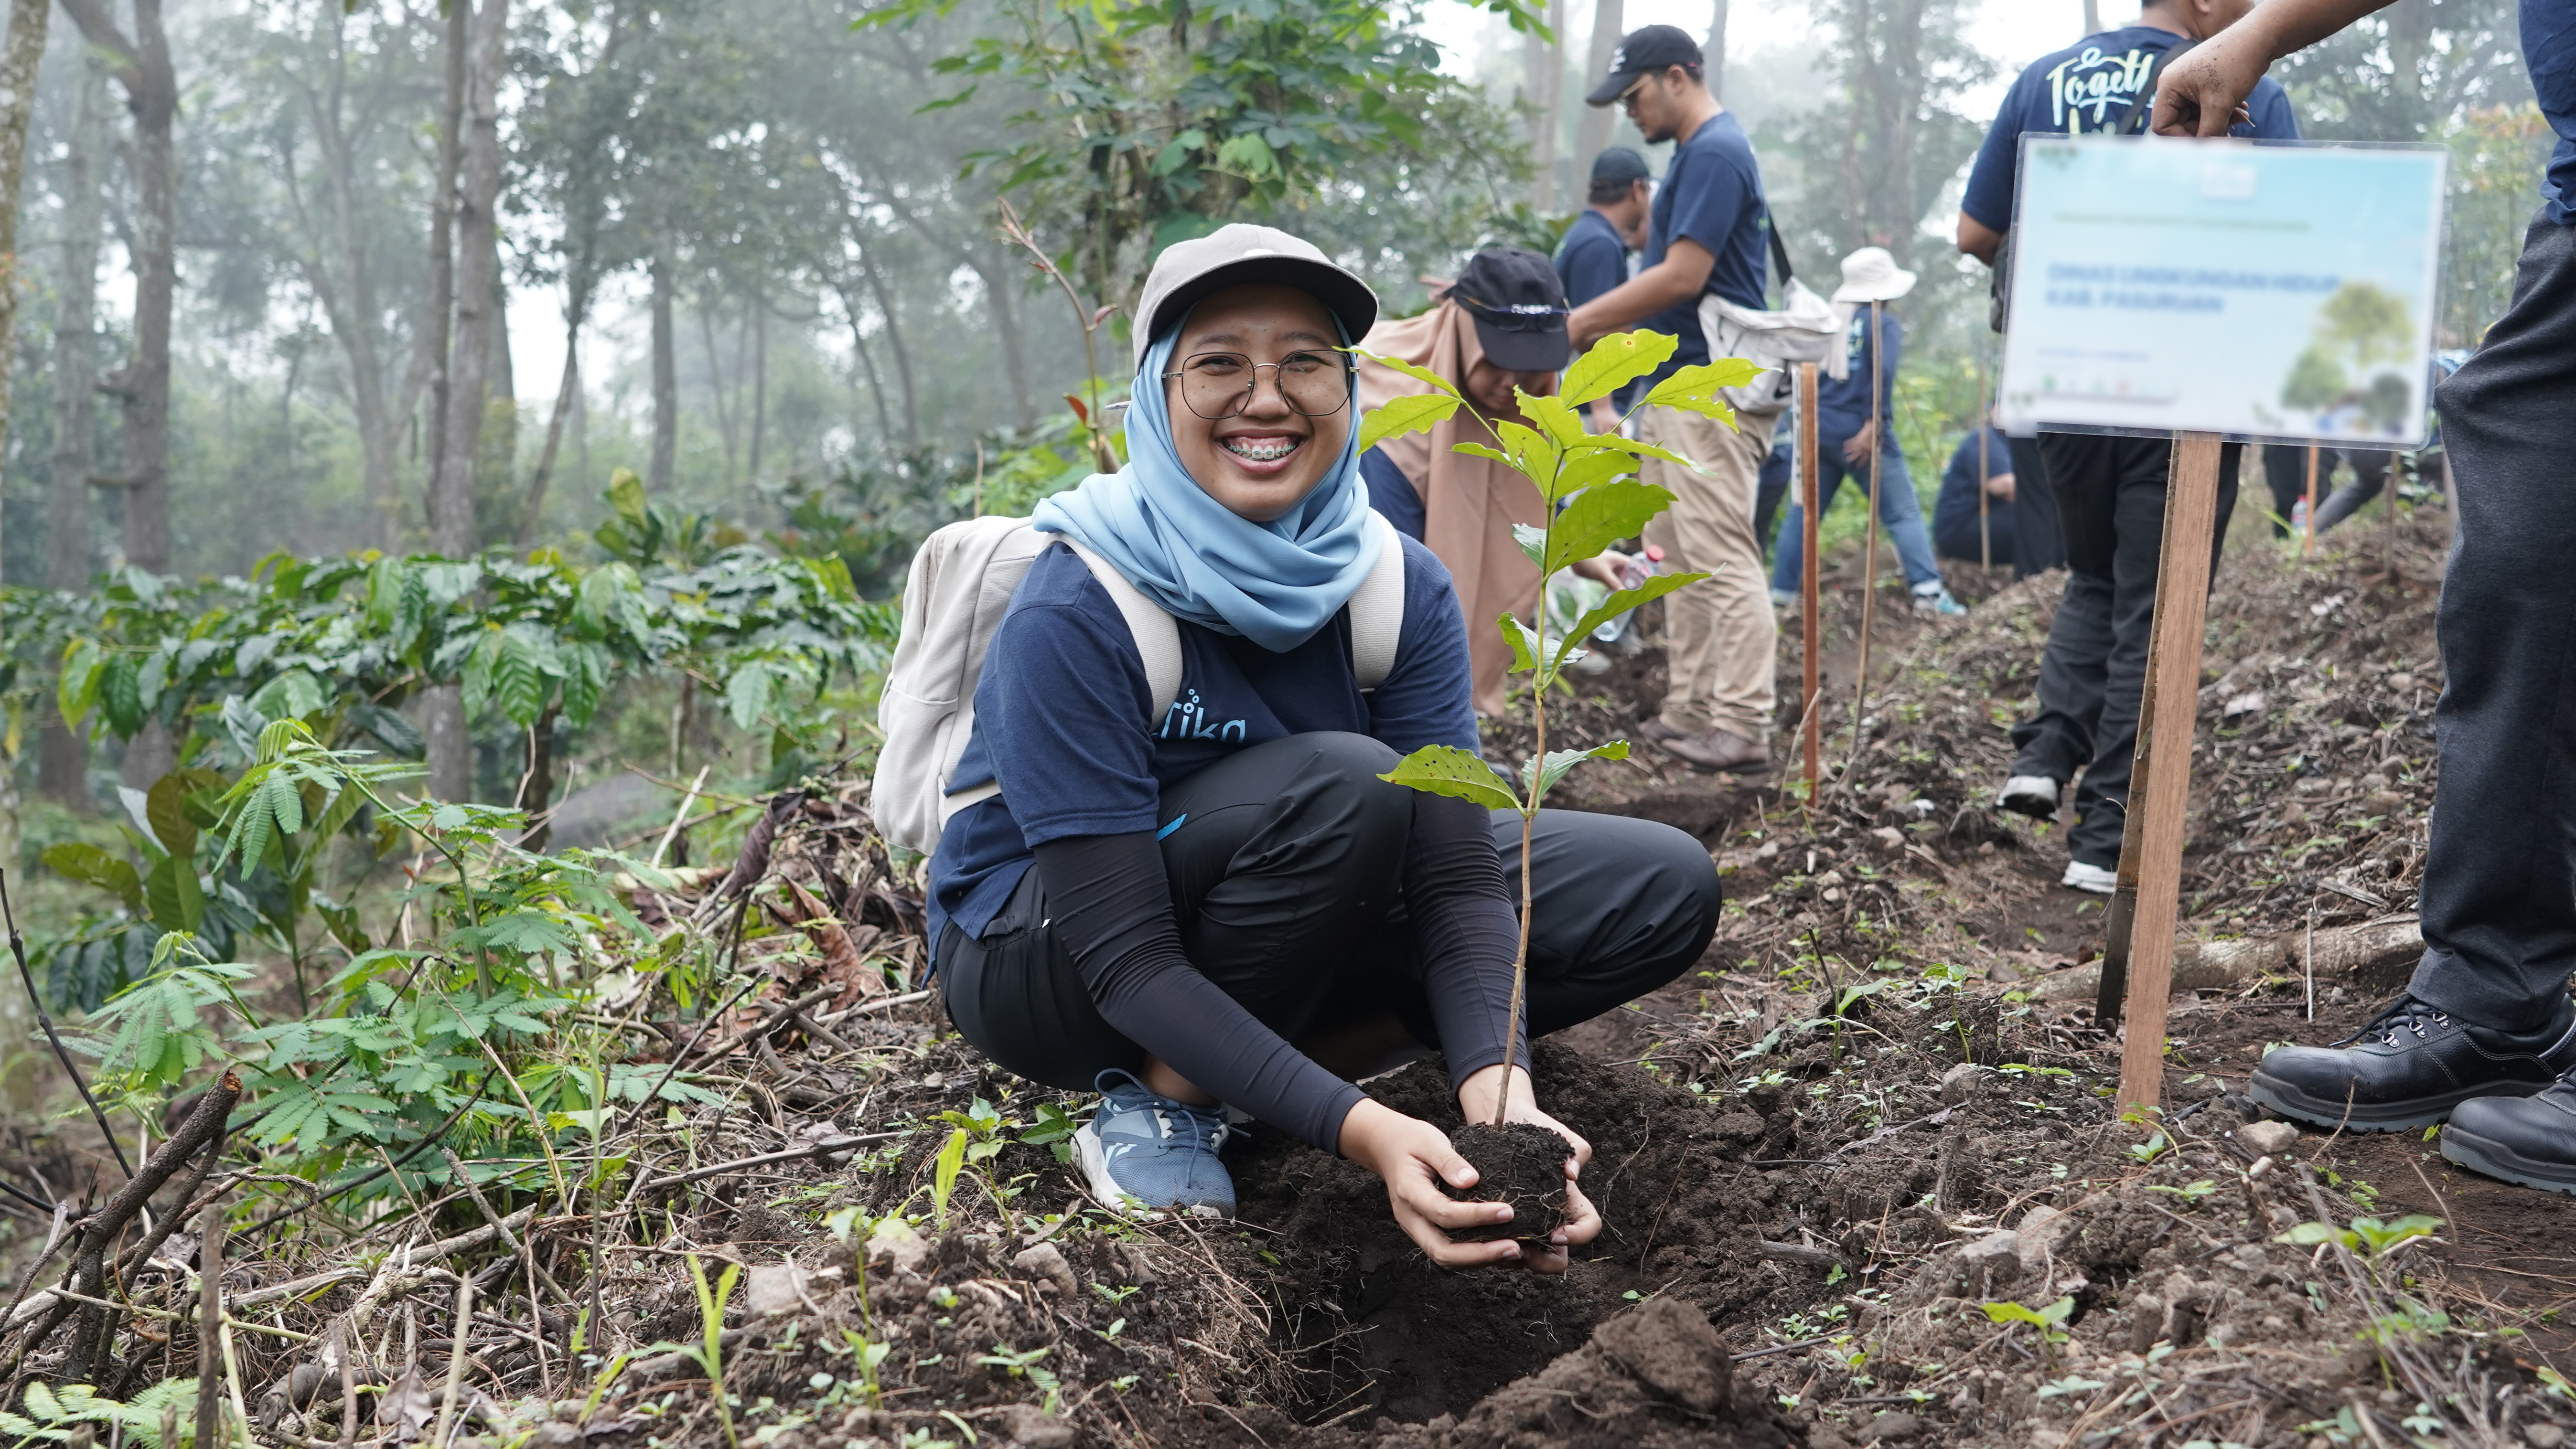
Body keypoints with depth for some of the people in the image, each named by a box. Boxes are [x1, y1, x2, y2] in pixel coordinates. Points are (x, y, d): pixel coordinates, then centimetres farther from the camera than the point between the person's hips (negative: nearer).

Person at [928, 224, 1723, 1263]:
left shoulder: (1400, 590, -12)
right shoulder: (1074, 618, -27)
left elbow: (1457, 882, -18)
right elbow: (1127, 962, -30)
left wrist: (1499, 1098, -38)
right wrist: (1359, 1130, -41)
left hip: (1290, 930, 6)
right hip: (1040, 961, -6)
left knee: (1662, 889, -7)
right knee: (1347, 786, -34)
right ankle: (1160, 1098, -14)